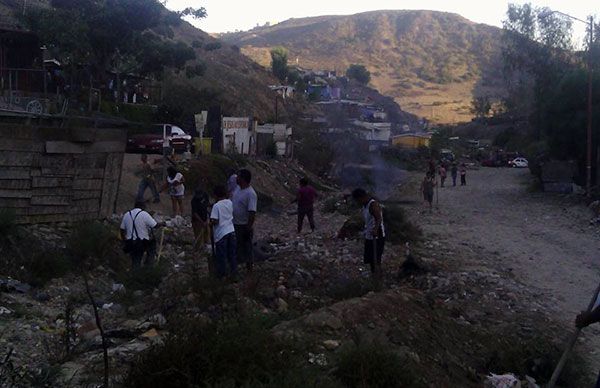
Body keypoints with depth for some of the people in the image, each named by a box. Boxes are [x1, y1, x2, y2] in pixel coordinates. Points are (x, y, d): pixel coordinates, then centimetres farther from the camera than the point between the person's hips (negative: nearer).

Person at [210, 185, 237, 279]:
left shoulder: (216, 206, -16)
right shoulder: (230, 203, 1)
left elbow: (215, 221, -20)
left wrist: (209, 223, -1)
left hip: (221, 233, -5)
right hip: (231, 231, 6)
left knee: (221, 255, 10)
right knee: (232, 253, 17)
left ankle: (221, 273, 21)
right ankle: (234, 272, 24)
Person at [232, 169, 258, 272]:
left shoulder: (250, 194, -24)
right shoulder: (237, 189, 4)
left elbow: (252, 213, -25)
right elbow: (232, 202, 18)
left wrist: (249, 228, -24)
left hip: (244, 226, -8)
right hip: (234, 224, 8)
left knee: (246, 247, 5)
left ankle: (249, 265, 19)